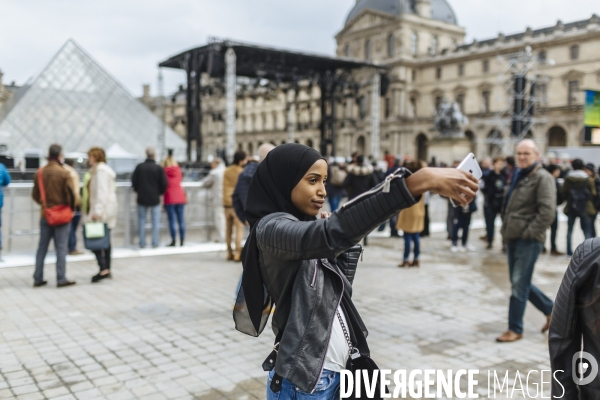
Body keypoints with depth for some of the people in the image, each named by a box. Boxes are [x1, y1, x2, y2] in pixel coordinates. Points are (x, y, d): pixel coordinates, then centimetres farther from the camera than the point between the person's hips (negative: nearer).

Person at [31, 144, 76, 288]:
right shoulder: (64, 173, -13)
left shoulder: (39, 172, 2)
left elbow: (35, 194, 7)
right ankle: (61, 279, 3)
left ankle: (38, 278, 16)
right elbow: (71, 193, -14)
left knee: (42, 247, 12)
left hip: (45, 215, 5)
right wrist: (71, 207, 3)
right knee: (61, 248, 1)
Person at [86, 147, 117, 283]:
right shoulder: (104, 169, 19)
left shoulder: (100, 170, -11)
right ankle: (107, 270, 15)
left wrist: (97, 211, -25)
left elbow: (102, 192, -20)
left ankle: (103, 269, -14)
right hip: (107, 210, 10)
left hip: (102, 210, -10)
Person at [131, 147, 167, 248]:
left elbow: (133, 181, 1)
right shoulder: (158, 168, -7)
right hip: (155, 199, -2)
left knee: (141, 221, 9)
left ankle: (142, 243, 9)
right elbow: (164, 184, -6)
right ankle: (155, 243, 5)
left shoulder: (139, 167, -1)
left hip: (142, 198, 2)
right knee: (155, 221, 5)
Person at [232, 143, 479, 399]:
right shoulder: (271, 228, -17)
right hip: (303, 379, -8)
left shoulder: (305, 227, 10)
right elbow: (333, 233, -37)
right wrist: (419, 181, -43)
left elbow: (339, 294, 8)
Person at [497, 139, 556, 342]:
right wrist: (505, 228, 15)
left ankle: (515, 329, 7)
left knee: (519, 285, -4)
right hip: (513, 238, 9)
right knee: (520, 282, 15)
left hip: (528, 240, -9)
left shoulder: (543, 178, -10)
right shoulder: (518, 176, 17)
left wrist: (528, 233, -19)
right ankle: (551, 310, 33)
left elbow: (547, 212, -19)